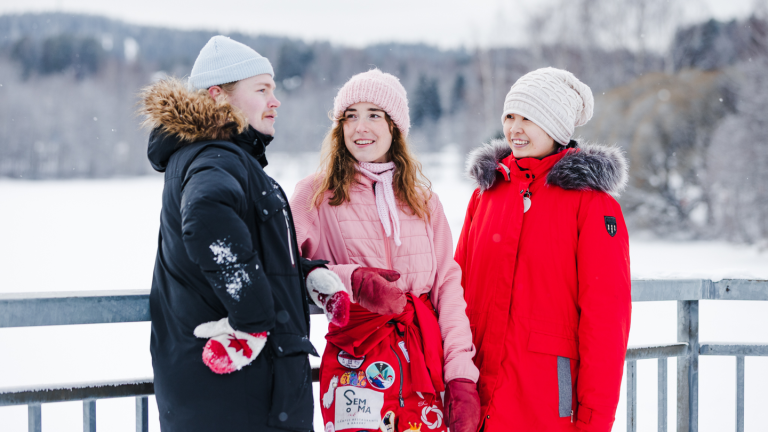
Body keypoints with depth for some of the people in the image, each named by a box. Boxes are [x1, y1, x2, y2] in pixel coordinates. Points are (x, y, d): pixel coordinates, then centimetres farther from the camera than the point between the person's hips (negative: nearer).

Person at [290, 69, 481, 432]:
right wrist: (351, 280, -21)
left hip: (426, 358, 3)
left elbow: (447, 283, 9)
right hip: (356, 364, -3)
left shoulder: (421, 197, 15)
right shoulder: (316, 194, 5)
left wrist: (462, 375, -1)